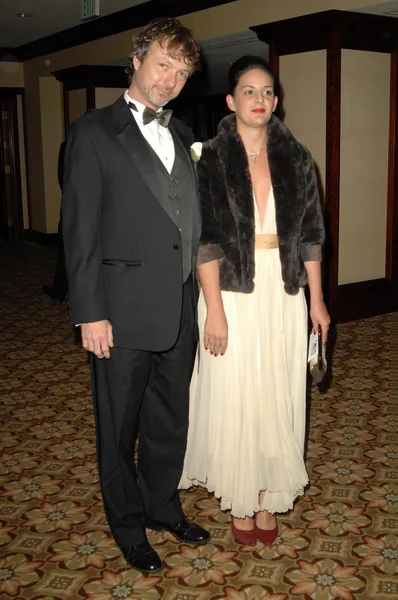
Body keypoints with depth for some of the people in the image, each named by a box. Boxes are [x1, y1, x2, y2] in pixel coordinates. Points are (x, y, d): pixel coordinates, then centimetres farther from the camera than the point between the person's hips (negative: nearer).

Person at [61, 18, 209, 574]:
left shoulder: (185, 138, 13)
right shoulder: (94, 132, -5)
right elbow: (80, 230, -9)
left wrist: (201, 294, 8)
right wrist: (90, 313, -14)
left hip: (181, 312, 6)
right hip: (124, 314, -5)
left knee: (170, 421, 19)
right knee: (119, 428, 11)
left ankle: (164, 507, 40)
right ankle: (129, 525, 31)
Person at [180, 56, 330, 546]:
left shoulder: (295, 158, 5)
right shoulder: (212, 159, -4)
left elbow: (310, 233, 7)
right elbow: (205, 239, -10)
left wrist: (316, 299, 4)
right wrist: (215, 309, -15)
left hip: (284, 295, 3)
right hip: (234, 294, -3)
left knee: (277, 395, 9)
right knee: (234, 396, 5)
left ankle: (268, 496, 25)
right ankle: (240, 499, 23)